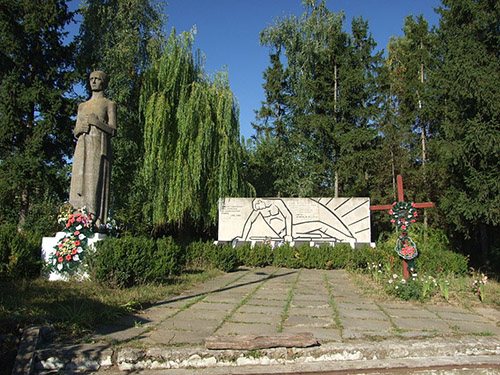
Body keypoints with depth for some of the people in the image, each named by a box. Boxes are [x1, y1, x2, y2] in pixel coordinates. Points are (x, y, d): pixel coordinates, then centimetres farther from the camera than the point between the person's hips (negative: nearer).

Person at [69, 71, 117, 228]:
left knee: (96, 181, -15)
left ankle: (97, 223, -19)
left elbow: (113, 131, 0)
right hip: (82, 147, 5)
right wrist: (79, 128, -1)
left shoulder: (109, 104, 11)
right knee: (80, 182, -6)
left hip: (100, 146, -5)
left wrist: (95, 121, -10)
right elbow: (75, 132, 22)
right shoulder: (82, 106, 25)